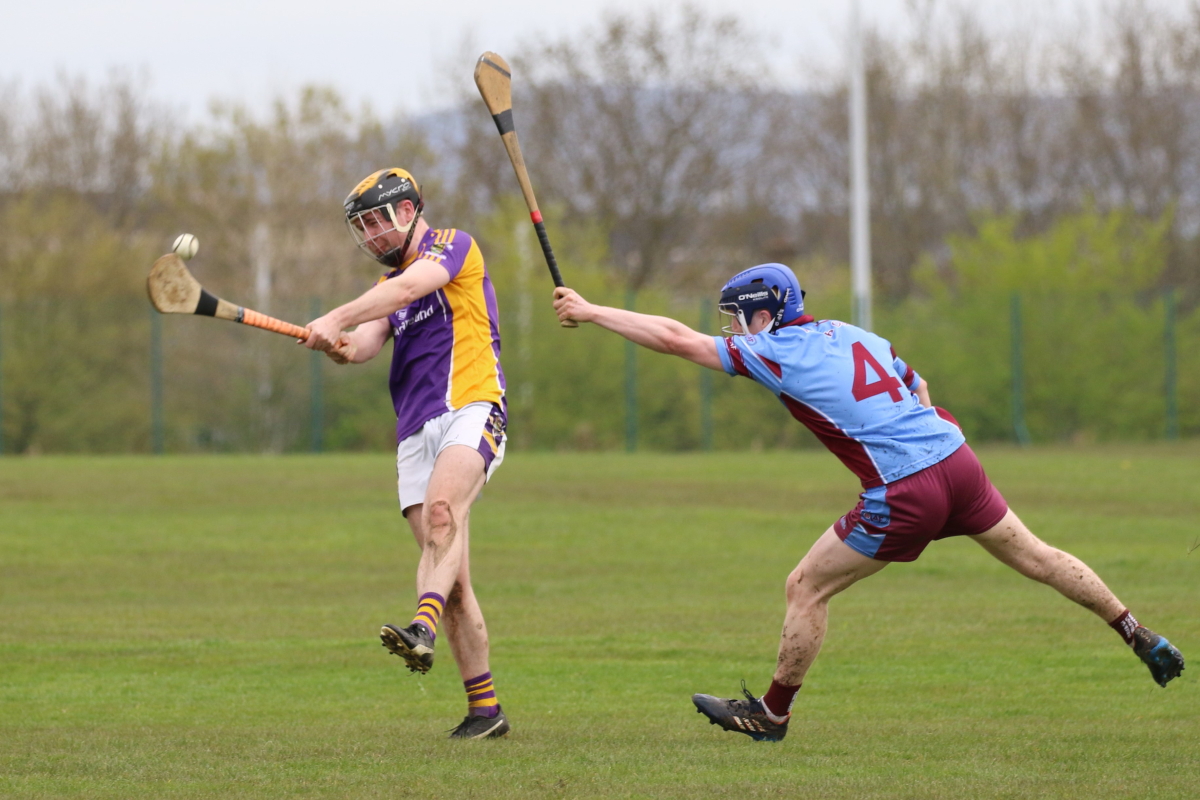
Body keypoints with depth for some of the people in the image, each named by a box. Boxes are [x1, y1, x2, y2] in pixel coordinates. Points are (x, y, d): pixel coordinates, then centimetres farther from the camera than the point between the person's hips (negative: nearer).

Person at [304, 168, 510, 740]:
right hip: (415, 431, 7)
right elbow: (369, 340, 7)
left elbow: (407, 289, -15)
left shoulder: (453, 246, 4)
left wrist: (336, 319, -26)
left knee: (442, 511, -34)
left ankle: (423, 629, -54)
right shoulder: (389, 286, 26)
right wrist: (344, 347, -17)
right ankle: (484, 708, 2)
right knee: (450, 576, 0)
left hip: (471, 411, -7)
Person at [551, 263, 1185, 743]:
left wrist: (590, 312, 1)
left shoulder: (774, 354, -4)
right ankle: (1142, 639, 23)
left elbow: (676, 339, -5)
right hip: (957, 459, 7)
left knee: (806, 587, 5)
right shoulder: (852, 335, 17)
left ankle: (772, 714, 14)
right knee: (1033, 556, 19)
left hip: (904, 494, -7)